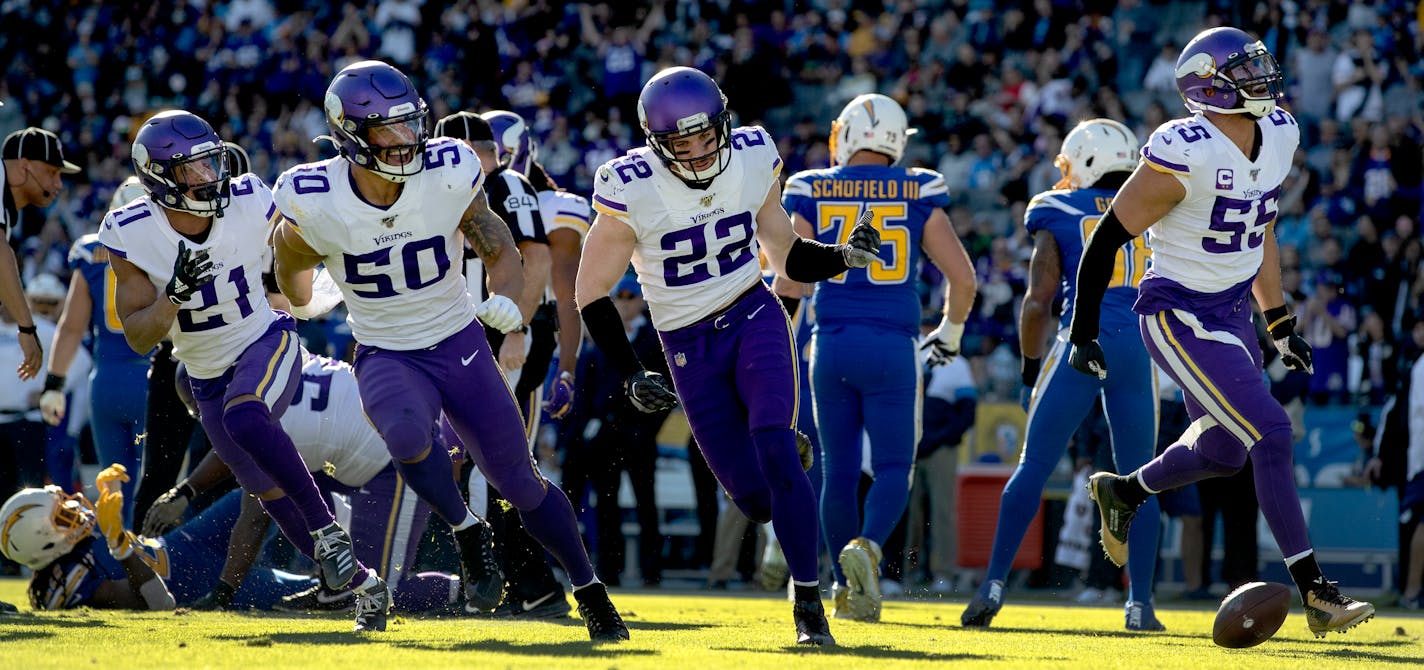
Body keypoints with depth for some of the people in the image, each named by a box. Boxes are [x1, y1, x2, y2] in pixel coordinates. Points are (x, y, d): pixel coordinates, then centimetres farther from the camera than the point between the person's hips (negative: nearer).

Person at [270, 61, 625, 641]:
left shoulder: (449, 178, -15)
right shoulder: (315, 205, -18)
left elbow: (500, 251, -1)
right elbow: (292, 260, 5)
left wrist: (505, 300, -20)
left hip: (460, 346, 1)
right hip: (385, 356, -1)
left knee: (520, 483, 4)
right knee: (408, 436, -35)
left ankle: (591, 594, 22)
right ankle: (468, 534, -11)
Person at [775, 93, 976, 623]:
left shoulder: (812, 192, 3)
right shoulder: (917, 195, 3)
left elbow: (789, 281, -2)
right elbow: (962, 277, 2)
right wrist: (949, 335, 19)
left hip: (832, 345, 1)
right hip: (892, 346, -1)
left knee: (840, 470, 12)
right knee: (893, 465, 5)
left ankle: (848, 585, 14)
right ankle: (867, 545, -23)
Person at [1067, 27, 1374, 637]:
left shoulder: (1278, 136, 1)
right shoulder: (1184, 155, -23)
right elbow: (1108, 238, -15)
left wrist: (1281, 324, 19)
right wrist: (1083, 332, -12)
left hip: (1230, 313, 9)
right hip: (1179, 317, -9)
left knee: (1224, 453, 18)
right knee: (1270, 435, -15)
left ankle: (1122, 492, 45)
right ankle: (1314, 592, -12)